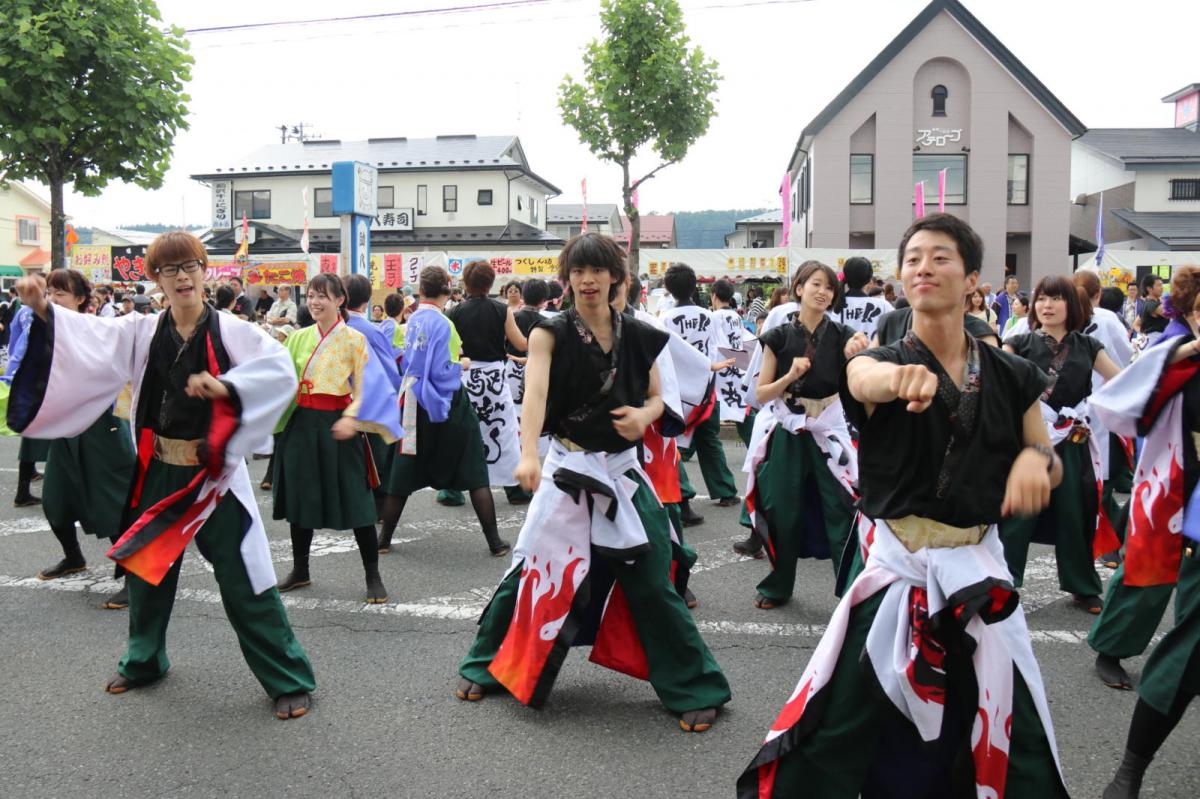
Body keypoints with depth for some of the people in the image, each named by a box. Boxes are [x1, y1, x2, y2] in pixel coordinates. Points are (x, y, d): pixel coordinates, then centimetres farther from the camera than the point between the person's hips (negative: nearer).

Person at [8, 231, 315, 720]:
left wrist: (225, 385, -32)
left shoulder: (230, 331, -8)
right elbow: (88, 335, -7)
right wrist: (42, 308, -22)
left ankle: (288, 680, 10)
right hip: (158, 474, 5)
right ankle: (144, 661, 45)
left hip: (214, 475, -4)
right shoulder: (143, 333, 3)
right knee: (147, 567, 20)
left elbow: (280, 369, -20)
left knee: (242, 579, -2)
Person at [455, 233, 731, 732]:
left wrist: (643, 416, -13)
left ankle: (694, 689, 17)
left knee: (651, 584, 2)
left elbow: (656, 397, 12)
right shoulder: (551, 333, -6)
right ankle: (485, 666, 29)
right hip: (567, 469, -1)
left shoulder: (638, 336, 2)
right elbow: (535, 393, -22)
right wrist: (528, 455, -39)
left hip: (623, 471, 1)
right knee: (533, 571, 6)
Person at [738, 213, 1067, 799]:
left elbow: (1050, 466, 13)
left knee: (1011, 743, 11)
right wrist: (901, 377, -55)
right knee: (837, 730, -1)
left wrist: (1036, 459, -12)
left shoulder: (1011, 377, 2)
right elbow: (864, 381, -30)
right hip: (892, 570, -2)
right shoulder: (881, 361, -5)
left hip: (976, 573, 2)